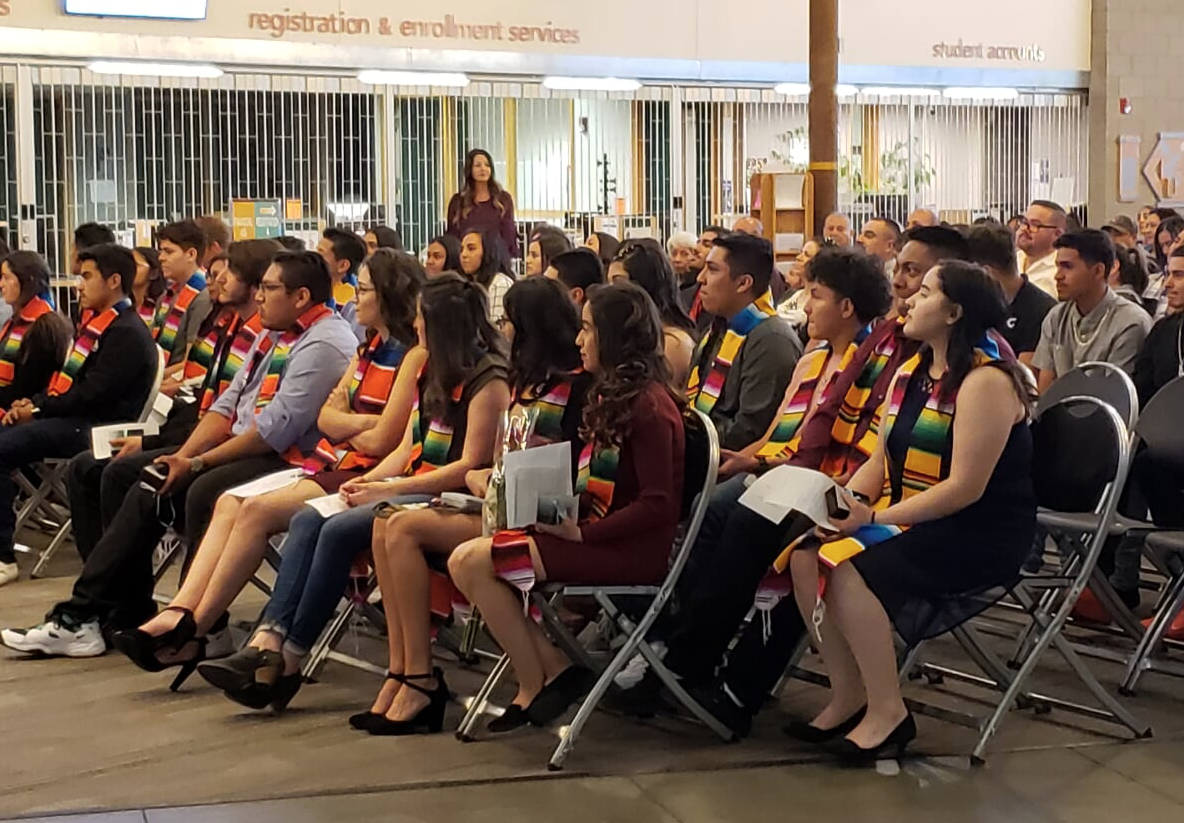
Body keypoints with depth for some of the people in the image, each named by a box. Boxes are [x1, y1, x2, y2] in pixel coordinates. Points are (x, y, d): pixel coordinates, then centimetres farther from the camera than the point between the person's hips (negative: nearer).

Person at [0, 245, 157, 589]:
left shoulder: (127, 334, -12)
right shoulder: (94, 322, 20)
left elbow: (92, 395, -19)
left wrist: (39, 409, -12)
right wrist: (32, 403, 4)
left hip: (91, 429, -10)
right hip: (69, 420, 10)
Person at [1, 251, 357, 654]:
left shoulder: (324, 344, -15)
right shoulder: (272, 336, 18)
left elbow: (276, 429, -21)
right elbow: (229, 403, 14)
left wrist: (196, 464, -17)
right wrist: (182, 458, -1)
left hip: (288, 461, -11)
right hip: (241, 449, 11)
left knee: (204, 492, -36)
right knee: (128, 472, 6)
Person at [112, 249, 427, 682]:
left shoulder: (414, 354, -11)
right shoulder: (369, 347, 20)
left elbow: (380, 440, -15)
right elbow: (328, 416, 14)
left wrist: (346, 427, 4)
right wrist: (362, 424, -6)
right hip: (330, 463, 9)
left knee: (257, 510, -23)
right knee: (230, 502, -9)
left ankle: (192, 630, -17)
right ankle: (177, 615, -22)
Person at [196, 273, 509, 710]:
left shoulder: (488, 379, -9)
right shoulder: (432, 373, 20)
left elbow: (471, 467, -15)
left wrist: (388, 490, -16)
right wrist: (368, 480, -2)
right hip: (410, 487, 9)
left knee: (340, 529, -26)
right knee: (307, 520, -13)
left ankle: (288, 661, -19)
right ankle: (267, 643, -26)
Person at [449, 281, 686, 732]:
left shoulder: (649, 406, -15)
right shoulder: (612, 395, 15)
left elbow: (657, 504, -20)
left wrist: (581, 533, -19)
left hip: (631, 551, -10)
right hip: (594, 533, 10)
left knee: (472, 562, -16)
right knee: (468, 560, -4)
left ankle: (535, 685, -3)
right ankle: (552, 671, -5)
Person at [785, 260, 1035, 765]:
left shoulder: (986, 381, -15)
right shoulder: (910, 374, 13)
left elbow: (965, 488, -21)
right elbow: (880, 462, 13)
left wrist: (876, 517, -22)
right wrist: (850, 499, -9)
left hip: (980, 534, -8)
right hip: (911, 522, 8)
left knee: (850, 569, -27)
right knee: (806, 557, -12)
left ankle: (888, 713, -15)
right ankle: (847, 696, -3)